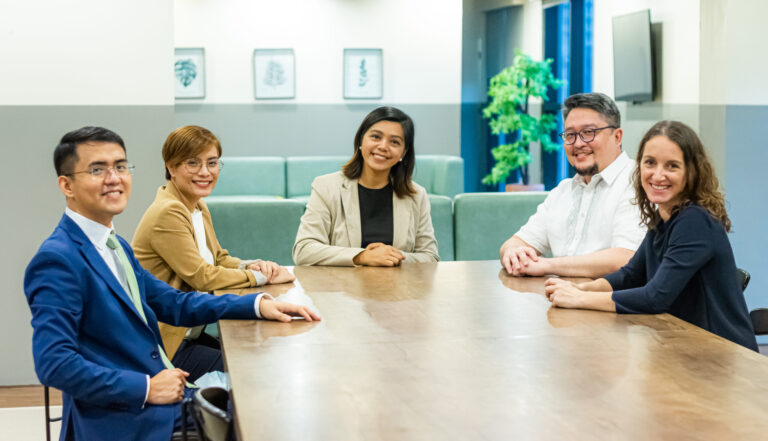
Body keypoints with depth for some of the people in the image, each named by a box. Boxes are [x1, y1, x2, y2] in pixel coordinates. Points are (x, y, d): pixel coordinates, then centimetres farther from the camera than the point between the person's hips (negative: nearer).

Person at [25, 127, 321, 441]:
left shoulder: (117, 247, 14)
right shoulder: (57, 260, -15)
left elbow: (175, 305, 19)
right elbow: (54, 364, -22)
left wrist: (258, 304, 8)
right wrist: (147, 388, -19)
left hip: (167, 402, 9)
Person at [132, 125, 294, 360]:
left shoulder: (198, 207, 11)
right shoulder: (168, 213, -18)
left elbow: (219, 258, 20)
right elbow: (202, 277, -18)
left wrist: (251, 265, -2)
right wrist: (261, 276, -10)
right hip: (165, 345, -9)